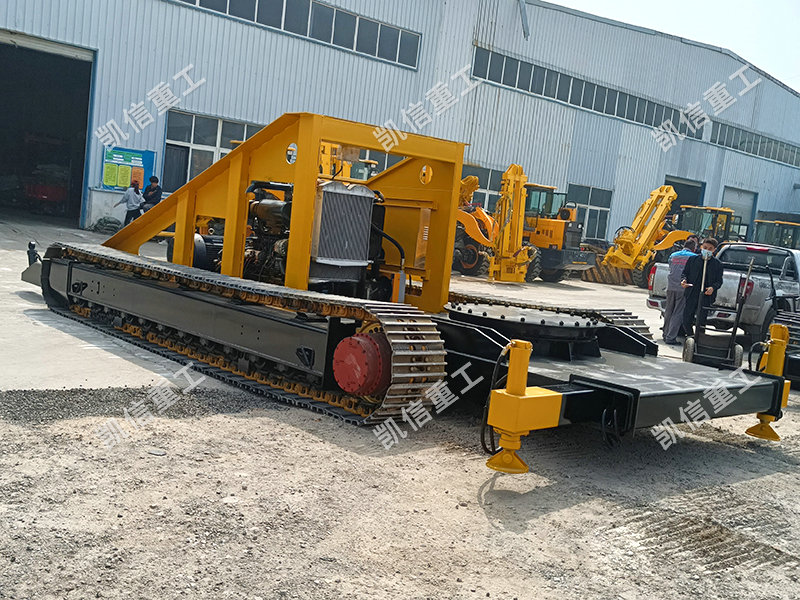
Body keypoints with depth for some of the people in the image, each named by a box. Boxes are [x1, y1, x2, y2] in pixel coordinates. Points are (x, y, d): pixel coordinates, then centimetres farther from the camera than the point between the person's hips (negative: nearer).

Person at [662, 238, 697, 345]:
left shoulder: (673, 255, 12)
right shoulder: (694, 257, -2)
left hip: (671, 287, 5)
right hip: (683, 288, -4)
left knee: (668, 312, 16)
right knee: (678, 314, -1)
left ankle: (666, 334, 25)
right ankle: (671, 337, -3)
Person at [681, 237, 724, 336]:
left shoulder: (717, 264, 5)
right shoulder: (693, 259, 9)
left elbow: (719, 281, 4)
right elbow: (685, 273, 13)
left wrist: (713, 288, -16)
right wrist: (684, 280, -9)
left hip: (706, 297, -2)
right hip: (691, 295, 2)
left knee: (701, 321, -4)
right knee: (686, 321, 0)